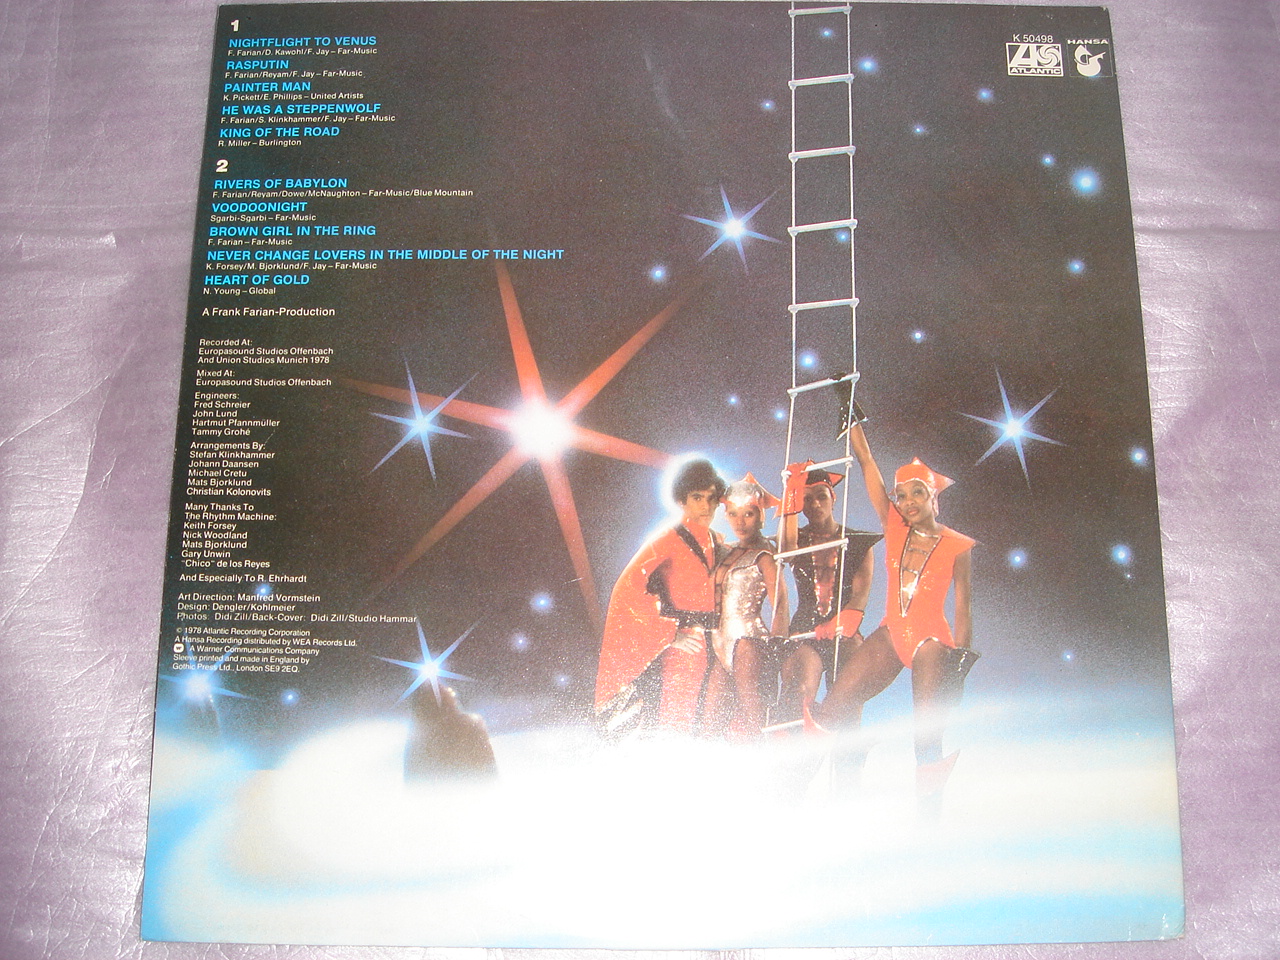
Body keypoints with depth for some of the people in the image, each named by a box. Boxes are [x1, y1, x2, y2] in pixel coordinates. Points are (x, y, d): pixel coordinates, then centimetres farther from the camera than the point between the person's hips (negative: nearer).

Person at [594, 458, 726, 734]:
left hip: (702, 642, 6)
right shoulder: (669, 541, -7)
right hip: (672, 645, -6)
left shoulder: (719, 544, 13)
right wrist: (670, 634, -14)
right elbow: (627, 588, -15)